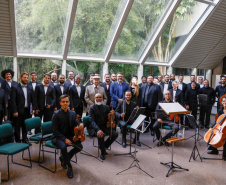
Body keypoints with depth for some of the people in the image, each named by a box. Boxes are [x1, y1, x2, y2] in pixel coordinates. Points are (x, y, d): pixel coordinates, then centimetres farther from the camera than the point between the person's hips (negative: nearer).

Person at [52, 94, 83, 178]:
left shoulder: (73, 113, 4)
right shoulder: (56, 114, -9)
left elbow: (75, 124, 6)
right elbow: (55, 130, -12)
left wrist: (80, 125, -20)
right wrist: (64, 139, -22)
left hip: (69, 136, 5)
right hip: (58, 137, -4)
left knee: (79, 146, -17)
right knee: (63, 146, -34)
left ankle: (63, 158, 9)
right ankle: (69, 166, -9)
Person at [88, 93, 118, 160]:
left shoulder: (106, 107, 8)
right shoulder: (92, 108, -7)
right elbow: (92, 120, -19)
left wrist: (111, 114, -15)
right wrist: (98, 129, -35)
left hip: (104, 126, 5)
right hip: (94, 127, -5)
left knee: (115, 134, -17)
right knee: (100, 135, -35)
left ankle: (104, 146, 7)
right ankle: (103, 152, -8)